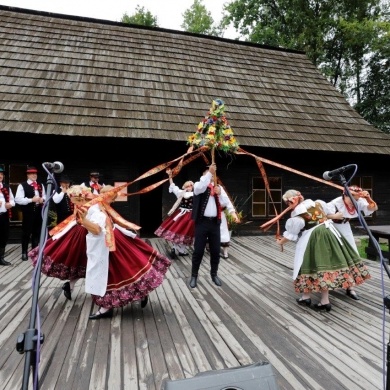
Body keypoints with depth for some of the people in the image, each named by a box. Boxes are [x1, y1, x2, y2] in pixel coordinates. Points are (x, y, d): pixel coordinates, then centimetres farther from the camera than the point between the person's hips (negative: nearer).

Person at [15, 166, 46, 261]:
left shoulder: (40, 185, 12)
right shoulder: (22, 185, -6)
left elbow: (44, 196, 19)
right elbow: (18, 199, -14)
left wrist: (42, 199, -4)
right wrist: (31, 200, -21)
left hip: (38, 211, 5)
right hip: (28, 212, -5)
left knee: (37, 232, 14)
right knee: (26, 232, 2)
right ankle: (24, 252, 15)